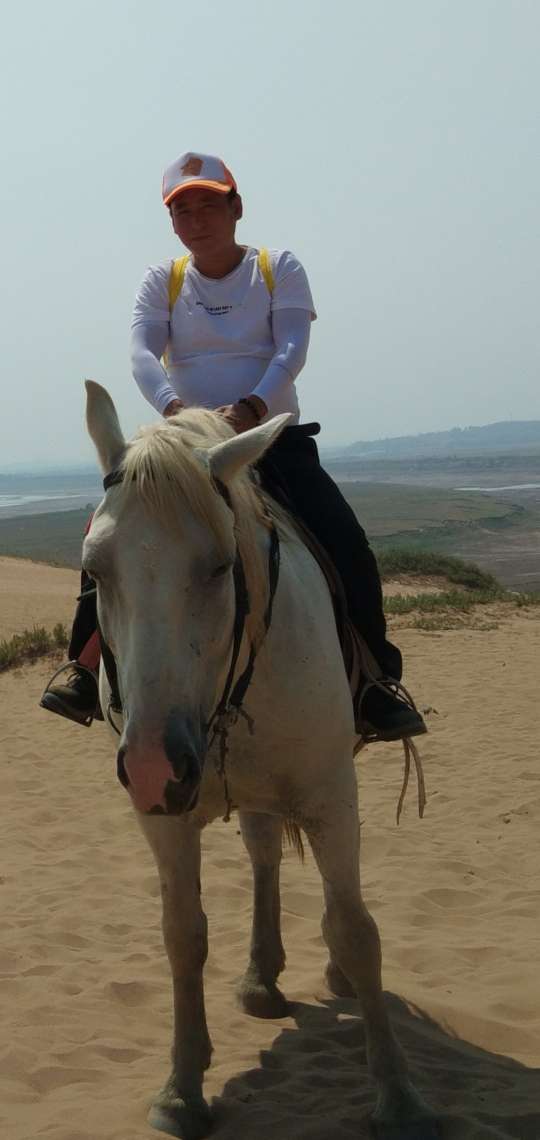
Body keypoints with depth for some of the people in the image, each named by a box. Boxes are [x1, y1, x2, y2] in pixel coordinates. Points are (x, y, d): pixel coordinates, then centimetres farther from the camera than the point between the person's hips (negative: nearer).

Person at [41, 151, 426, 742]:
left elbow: (291, 349, -12)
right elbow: (142, 353, -10)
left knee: (347, 547, -22)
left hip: (274, 438, -1)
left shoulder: (279, 268, 3)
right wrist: (174, 407, -32)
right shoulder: (162, 281, 7)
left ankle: (376, 688, -10)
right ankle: (88, 675, -11)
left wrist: (251, 406, -32)